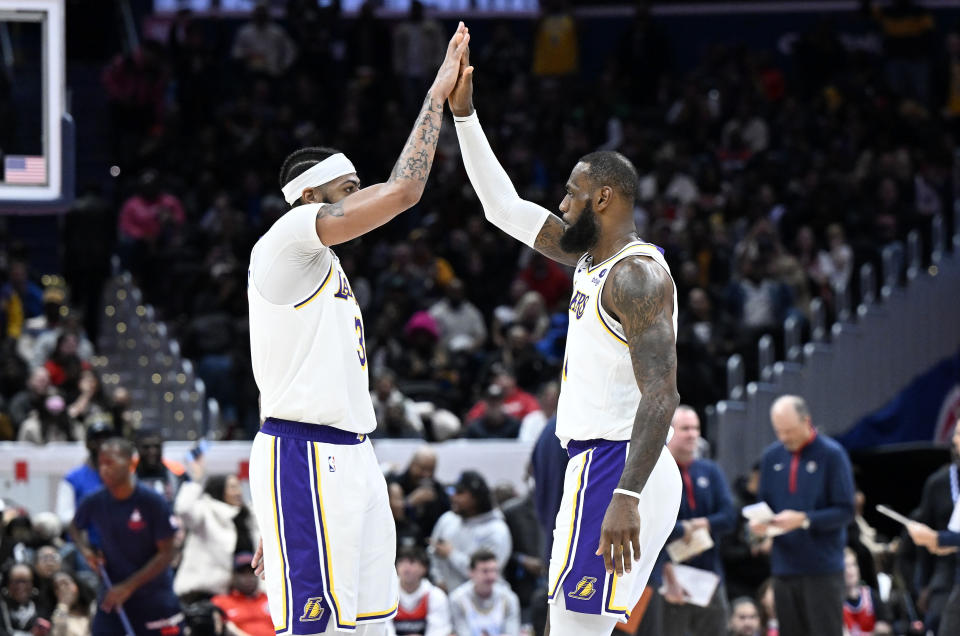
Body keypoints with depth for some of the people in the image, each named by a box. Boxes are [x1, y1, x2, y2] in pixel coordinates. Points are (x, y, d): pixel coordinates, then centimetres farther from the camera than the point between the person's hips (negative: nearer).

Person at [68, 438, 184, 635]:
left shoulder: (153, 503, -15)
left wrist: (128, 587, -18)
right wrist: (86, 550, -5)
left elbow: (166, 554, -12)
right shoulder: (94, 503, -4)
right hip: (113, 596, 3)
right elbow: (76, 527, 19)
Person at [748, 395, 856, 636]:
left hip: (822, 567, -5)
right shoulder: (772, 456, 11)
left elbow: (845, 511, -7)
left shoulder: (832, 454, -4)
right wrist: (758, 524, -7)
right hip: (784, 568, 5)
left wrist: (803, 519, -19)